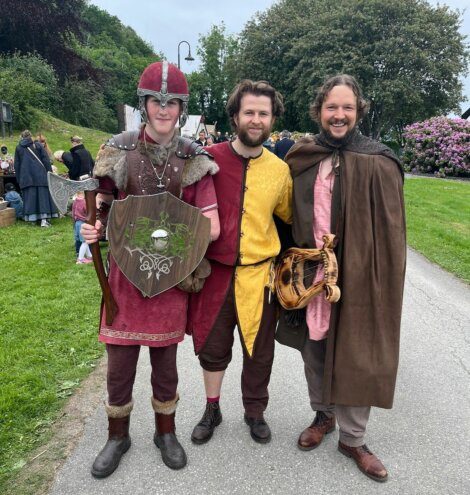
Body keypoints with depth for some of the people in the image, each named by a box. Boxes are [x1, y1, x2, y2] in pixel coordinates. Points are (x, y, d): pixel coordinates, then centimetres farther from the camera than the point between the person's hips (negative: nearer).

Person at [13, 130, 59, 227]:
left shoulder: (18, 148, 9)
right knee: (43, 195, -2)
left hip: (26, 177, 2)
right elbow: (46, 160, -2)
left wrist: (19, 179, 17)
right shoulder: (38, 145, 3)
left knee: (30, 197, 6)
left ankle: (32, 218, 7)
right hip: (40, 174, -2)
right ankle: (44, 219, -12)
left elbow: (16, 165, 11)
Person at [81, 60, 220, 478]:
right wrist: (94, 228, -16)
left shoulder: (194, 159, -3)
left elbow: (212, 227, -6)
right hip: (124, 272, 1)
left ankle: (166, 432, 37)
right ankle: (118, 436, 35)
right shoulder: (119, 151, -1)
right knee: (119, 364, 10)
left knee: (165, 361, 14)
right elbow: (102, 209, 6)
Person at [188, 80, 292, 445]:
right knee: (213, 347, 14)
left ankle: (255, 412, 39)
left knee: (259, 350, 14)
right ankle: (212, 410, 39)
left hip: (258, 274, 1)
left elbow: (287, 215, 15)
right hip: (215, 271, -1)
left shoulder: (279, 169, 0)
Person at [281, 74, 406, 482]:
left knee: (357, 356, 6)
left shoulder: (379, 163, -7)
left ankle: (353, 438, 26)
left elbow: (390, 231, -7)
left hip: (358, 276, -3)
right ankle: (324, 415, 39)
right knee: (315, 348, 15)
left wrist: (382, 282, -10)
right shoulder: (301, 158, 4)